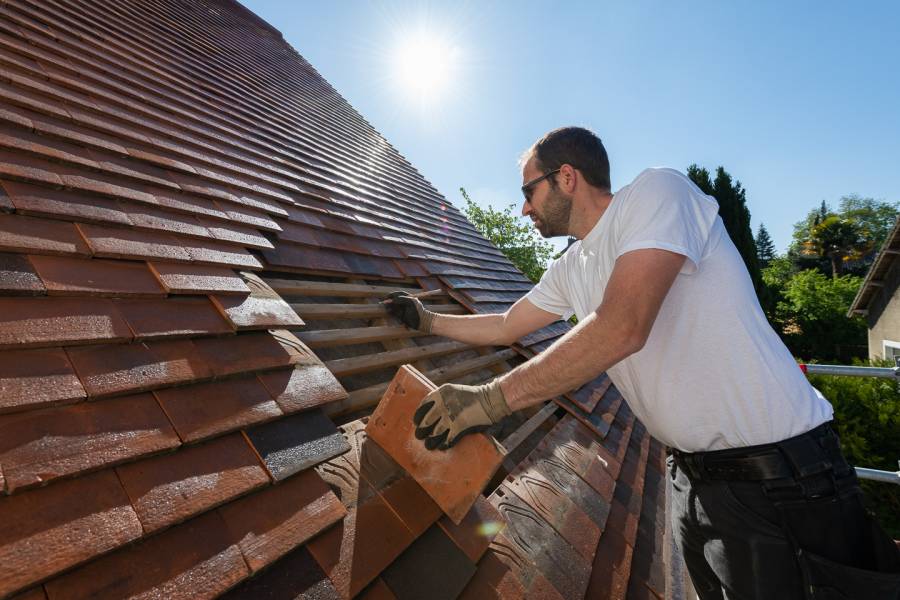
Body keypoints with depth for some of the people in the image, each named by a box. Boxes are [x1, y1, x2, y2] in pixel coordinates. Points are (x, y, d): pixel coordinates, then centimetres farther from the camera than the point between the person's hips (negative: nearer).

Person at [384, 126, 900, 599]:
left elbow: (621, 328, -30)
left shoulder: (657, 191, -17)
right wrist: (428, 320, 23)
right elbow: (505, 327, 18)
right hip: (694, 475, 8)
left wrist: (492, 399, -27)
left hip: (780, 473, -7)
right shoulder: (570, 270, 7)